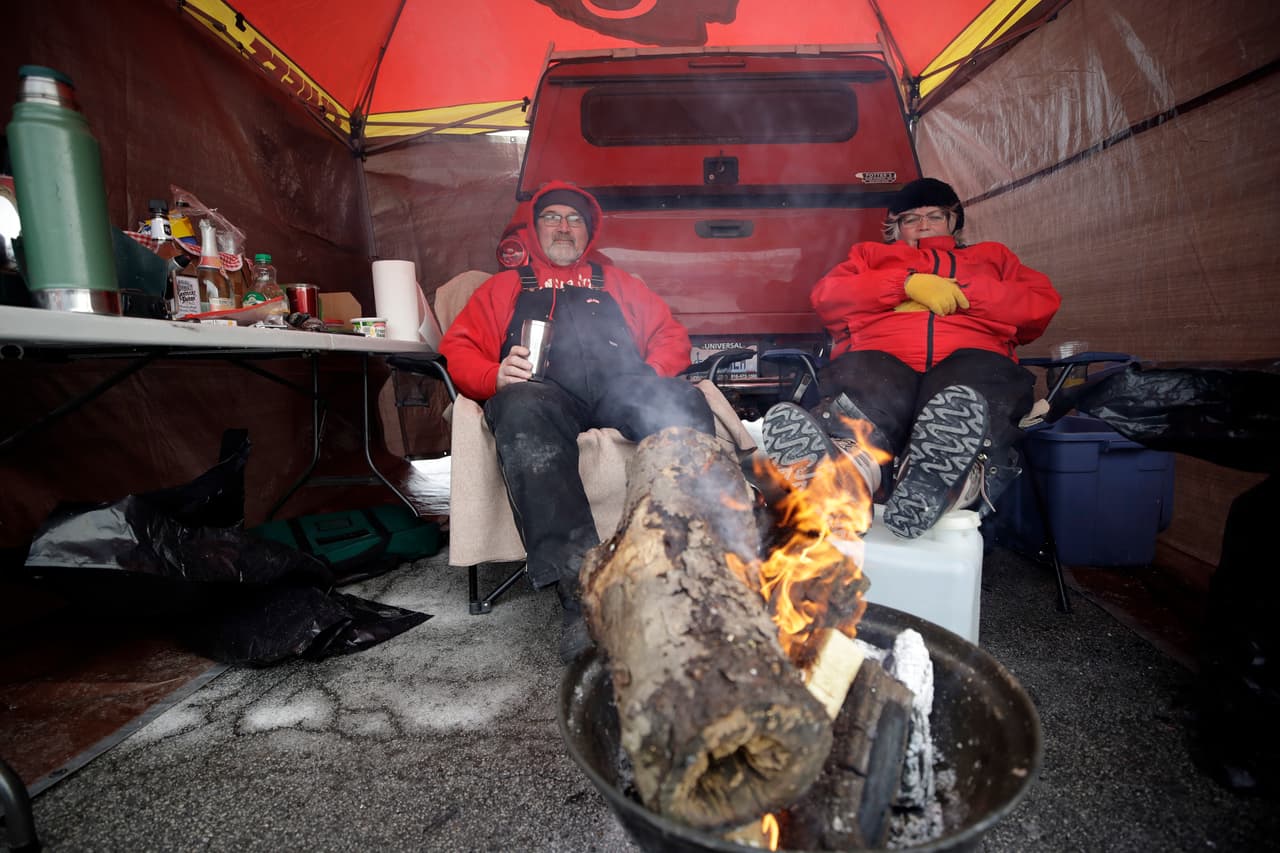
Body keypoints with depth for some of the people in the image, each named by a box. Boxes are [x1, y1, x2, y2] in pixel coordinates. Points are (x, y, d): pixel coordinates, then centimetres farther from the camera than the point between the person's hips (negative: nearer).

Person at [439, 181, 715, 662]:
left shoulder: (616, 283, 37)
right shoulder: (504, 287, 34)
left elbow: (670, 334, 24)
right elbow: (458, 350, 19)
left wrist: (653, 379, 1)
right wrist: (496, 376, -5)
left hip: (620, 386, 2)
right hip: (542, 387, -1)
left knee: (683, 403, -33)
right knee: (522, 413, -39)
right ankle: (579, 589, -49)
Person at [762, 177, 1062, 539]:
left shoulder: (992, 256, 39)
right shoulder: (870, 254, 36)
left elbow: (1044, 301, 20)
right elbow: (825, 295, 14)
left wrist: (962, 292, 5)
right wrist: (907, 282, 2)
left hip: (969, 355, 1)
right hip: (879, 355, -1)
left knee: (970, 398, -38)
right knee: (865, 396, -39)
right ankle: (857, 462, -67)